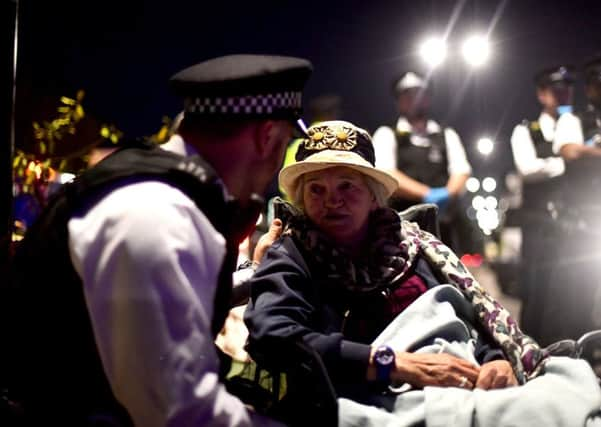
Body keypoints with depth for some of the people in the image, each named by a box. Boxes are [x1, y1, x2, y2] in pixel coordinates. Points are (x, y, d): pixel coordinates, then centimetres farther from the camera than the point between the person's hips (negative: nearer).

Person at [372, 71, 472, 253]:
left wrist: (447, 194, -16)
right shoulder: (386, 135, 9)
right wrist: (426, 194, -19)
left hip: (444, 223, 3)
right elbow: (384, 176, -7)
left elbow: (461, 172, 7)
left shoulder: (447, 135, 20)